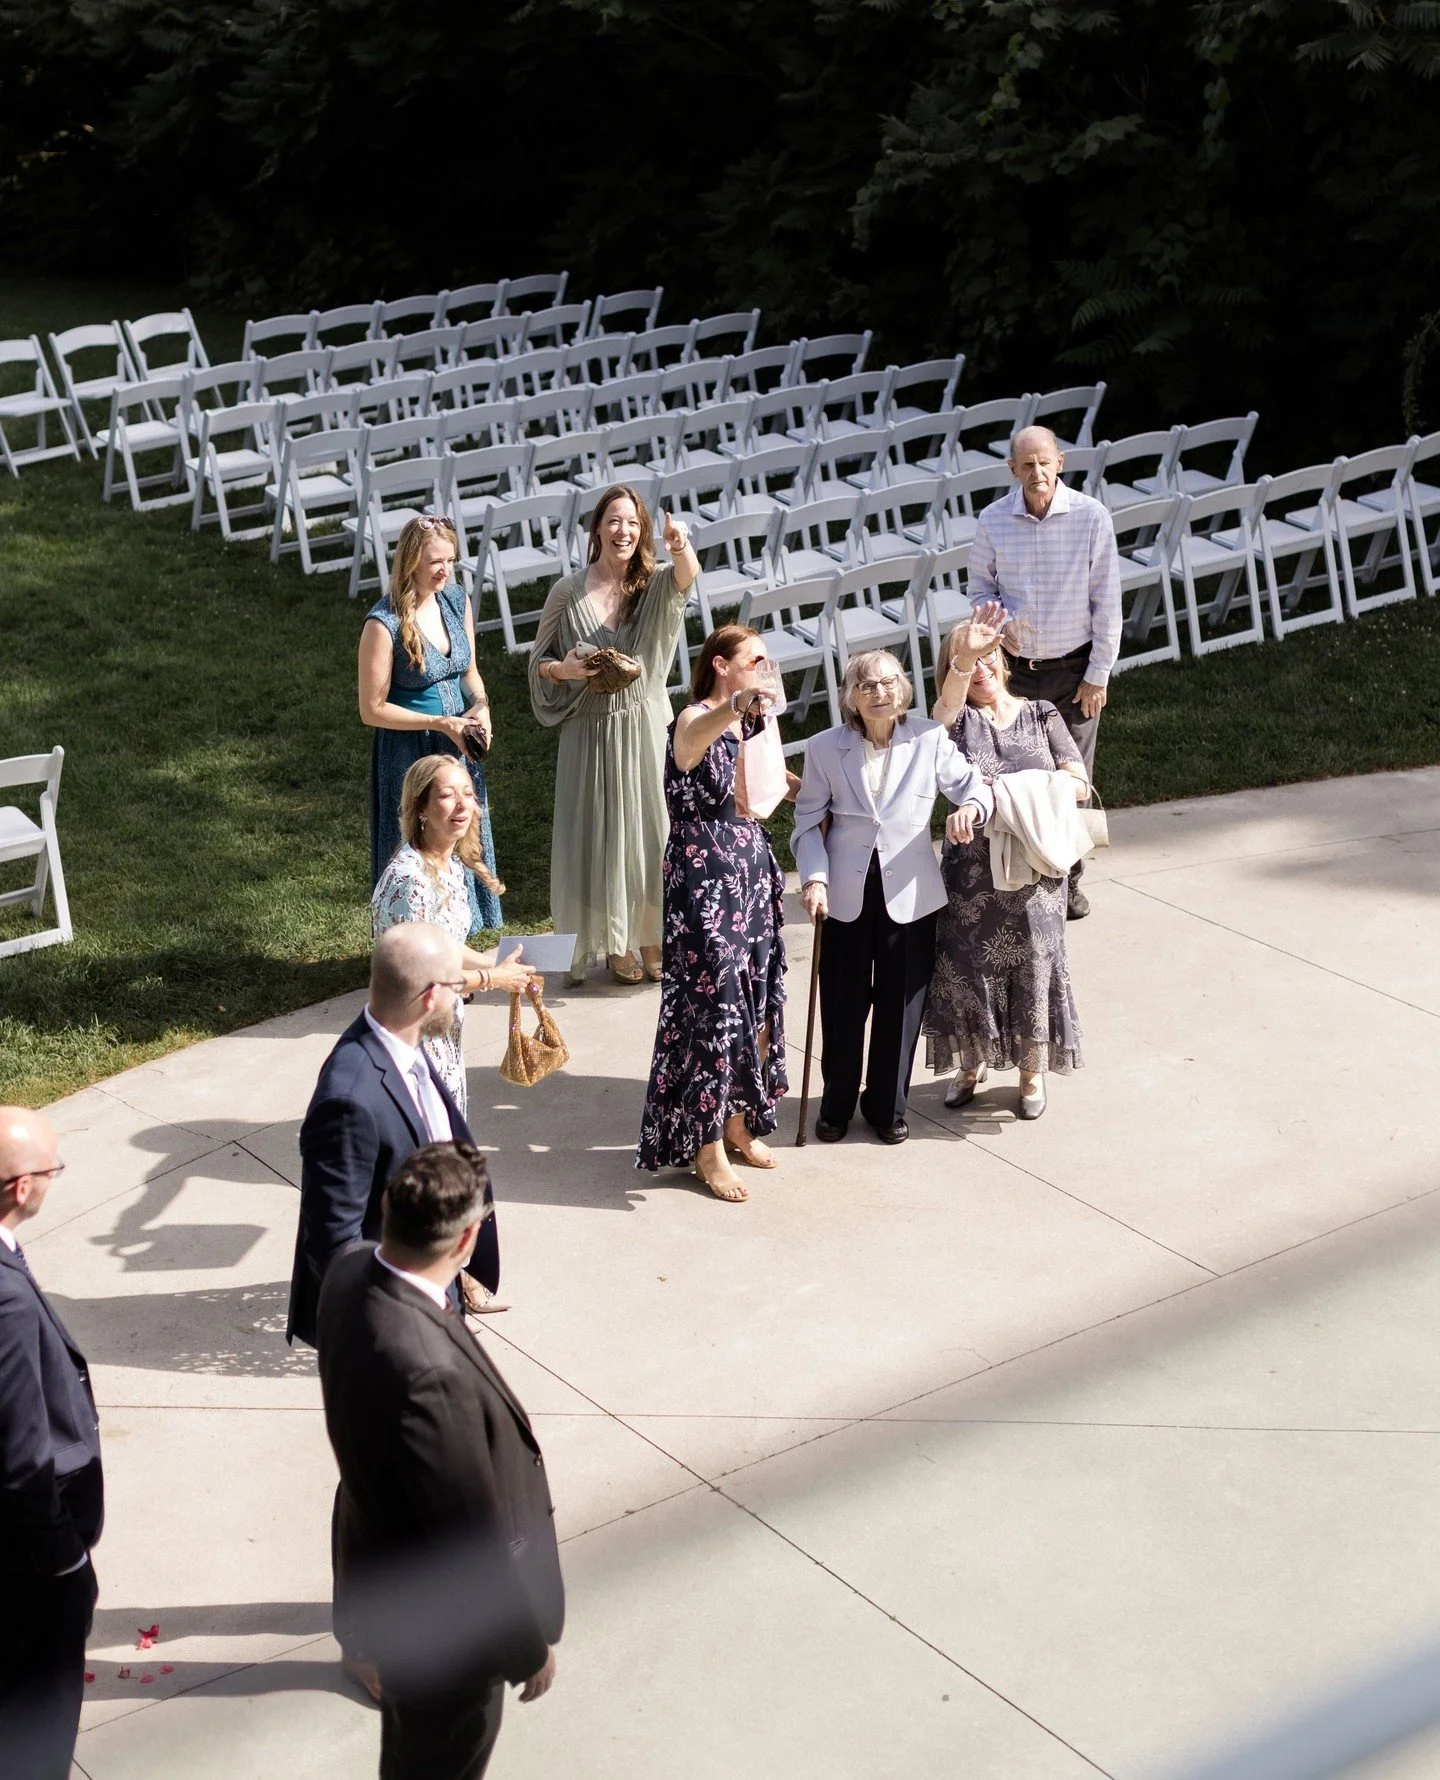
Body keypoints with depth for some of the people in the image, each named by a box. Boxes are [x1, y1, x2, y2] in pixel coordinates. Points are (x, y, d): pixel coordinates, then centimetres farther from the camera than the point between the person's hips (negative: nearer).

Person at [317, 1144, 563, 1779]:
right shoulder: (429, 1370, -43)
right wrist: (528, 1645, -15)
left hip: (388, 1559, 8)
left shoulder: (351, 1272, -16)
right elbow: (476, 1539, -30)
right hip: (439, 1614, -8)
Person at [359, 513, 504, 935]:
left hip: (459, 747, 7)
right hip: (409, 754, -7)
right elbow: (372, 710, -15)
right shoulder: (384, 623, -20)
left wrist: (481, 706, -7)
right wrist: (440, 723, -19)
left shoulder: (456, 600, 0)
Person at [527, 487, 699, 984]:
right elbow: (539, 661, 5)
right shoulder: (568, 592, -4)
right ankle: (614, 943, 20)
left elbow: (686, 576, -28)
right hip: (591, 733, -1)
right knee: (602, 836, 5)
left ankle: (652, 940, 20)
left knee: (652, 830, 6)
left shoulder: (655, 586, -3)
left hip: (646, 730, 1)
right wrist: (564, 670, -18)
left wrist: (682, 547, -51)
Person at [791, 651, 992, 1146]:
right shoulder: (825, 748, -6)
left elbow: (973, 786, -4)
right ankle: (837, 1105, 29)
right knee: (842, 1004, 10)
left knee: (900, 1004, 10)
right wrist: (814, 877, -12)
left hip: (909, 895, 0)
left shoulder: (929, 739, -6)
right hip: (846, 895, 0)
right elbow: (809, 820, 0)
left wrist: (969, 808, -28)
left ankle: (887, 1105, 29)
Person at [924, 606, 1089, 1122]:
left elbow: (1079, 784, 0)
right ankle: (972, 1065, 28)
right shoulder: (958, 718, 1)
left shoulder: (1041, 715, 6)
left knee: (1034, 963, 6)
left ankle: (1032, 1072, 25)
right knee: (965, 962, 6)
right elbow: (949, 700, -25)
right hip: (971, 867, 0)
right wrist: (963, 656, -44)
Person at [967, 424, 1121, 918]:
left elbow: (1107, 601, -6)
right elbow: (980, 585, 11)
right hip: (1014, 667, 1)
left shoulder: (1091, 517, -10)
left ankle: (1068, 880, 22)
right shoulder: (993, 520, -4)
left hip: (1074, 669, -1)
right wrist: (997, 623, -10)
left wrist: (1098, 674, -5)